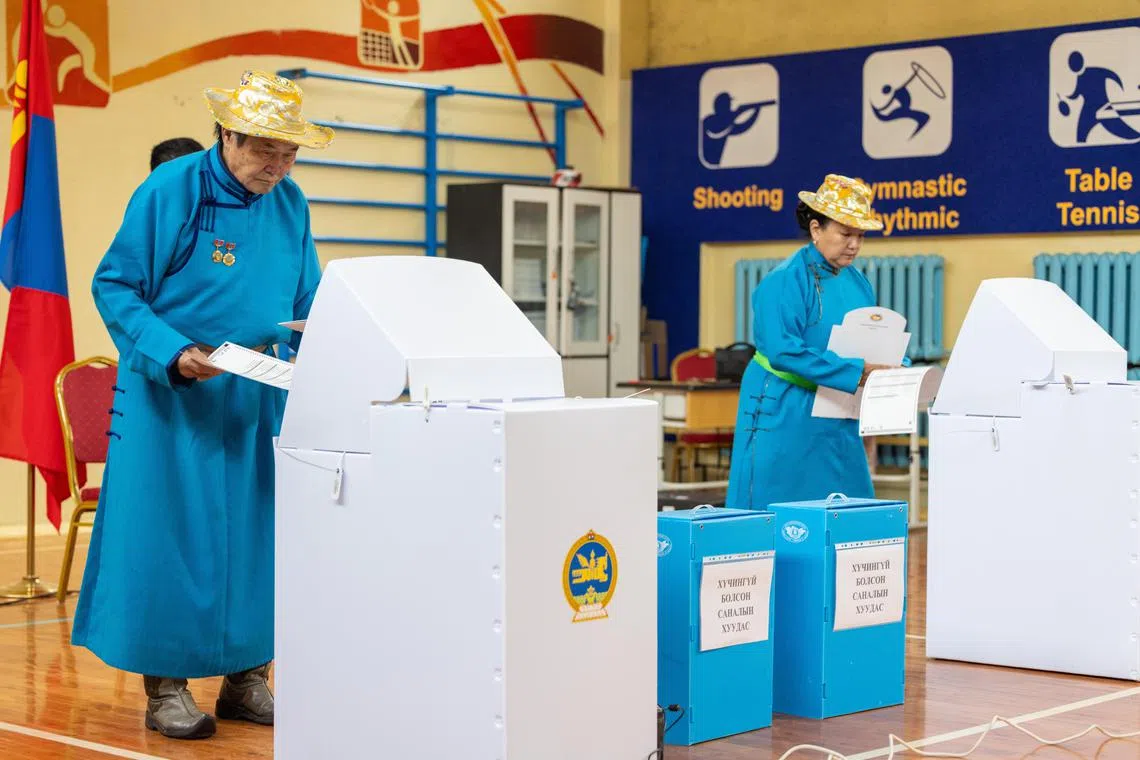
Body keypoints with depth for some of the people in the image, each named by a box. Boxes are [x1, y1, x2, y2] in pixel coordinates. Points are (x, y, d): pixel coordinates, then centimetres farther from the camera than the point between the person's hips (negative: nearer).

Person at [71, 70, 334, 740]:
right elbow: (114, 287, -10)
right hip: (174, 397, -5)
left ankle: (247, 678, 17)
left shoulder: (291, 204, 6)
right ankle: (166, 685, 6)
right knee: (173, 532, -3)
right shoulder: (171, 190, -10)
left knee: (256, 534, 6)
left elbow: (306, 304, 14)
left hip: (259, 397, 5)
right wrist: (173, 354, -22)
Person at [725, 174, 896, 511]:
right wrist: (856, 371, -26)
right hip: (786, 415, -7)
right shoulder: (785, 281, -14)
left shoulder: (857, 282, 9)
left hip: (837, 420, 7)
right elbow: (783, 351, -24)